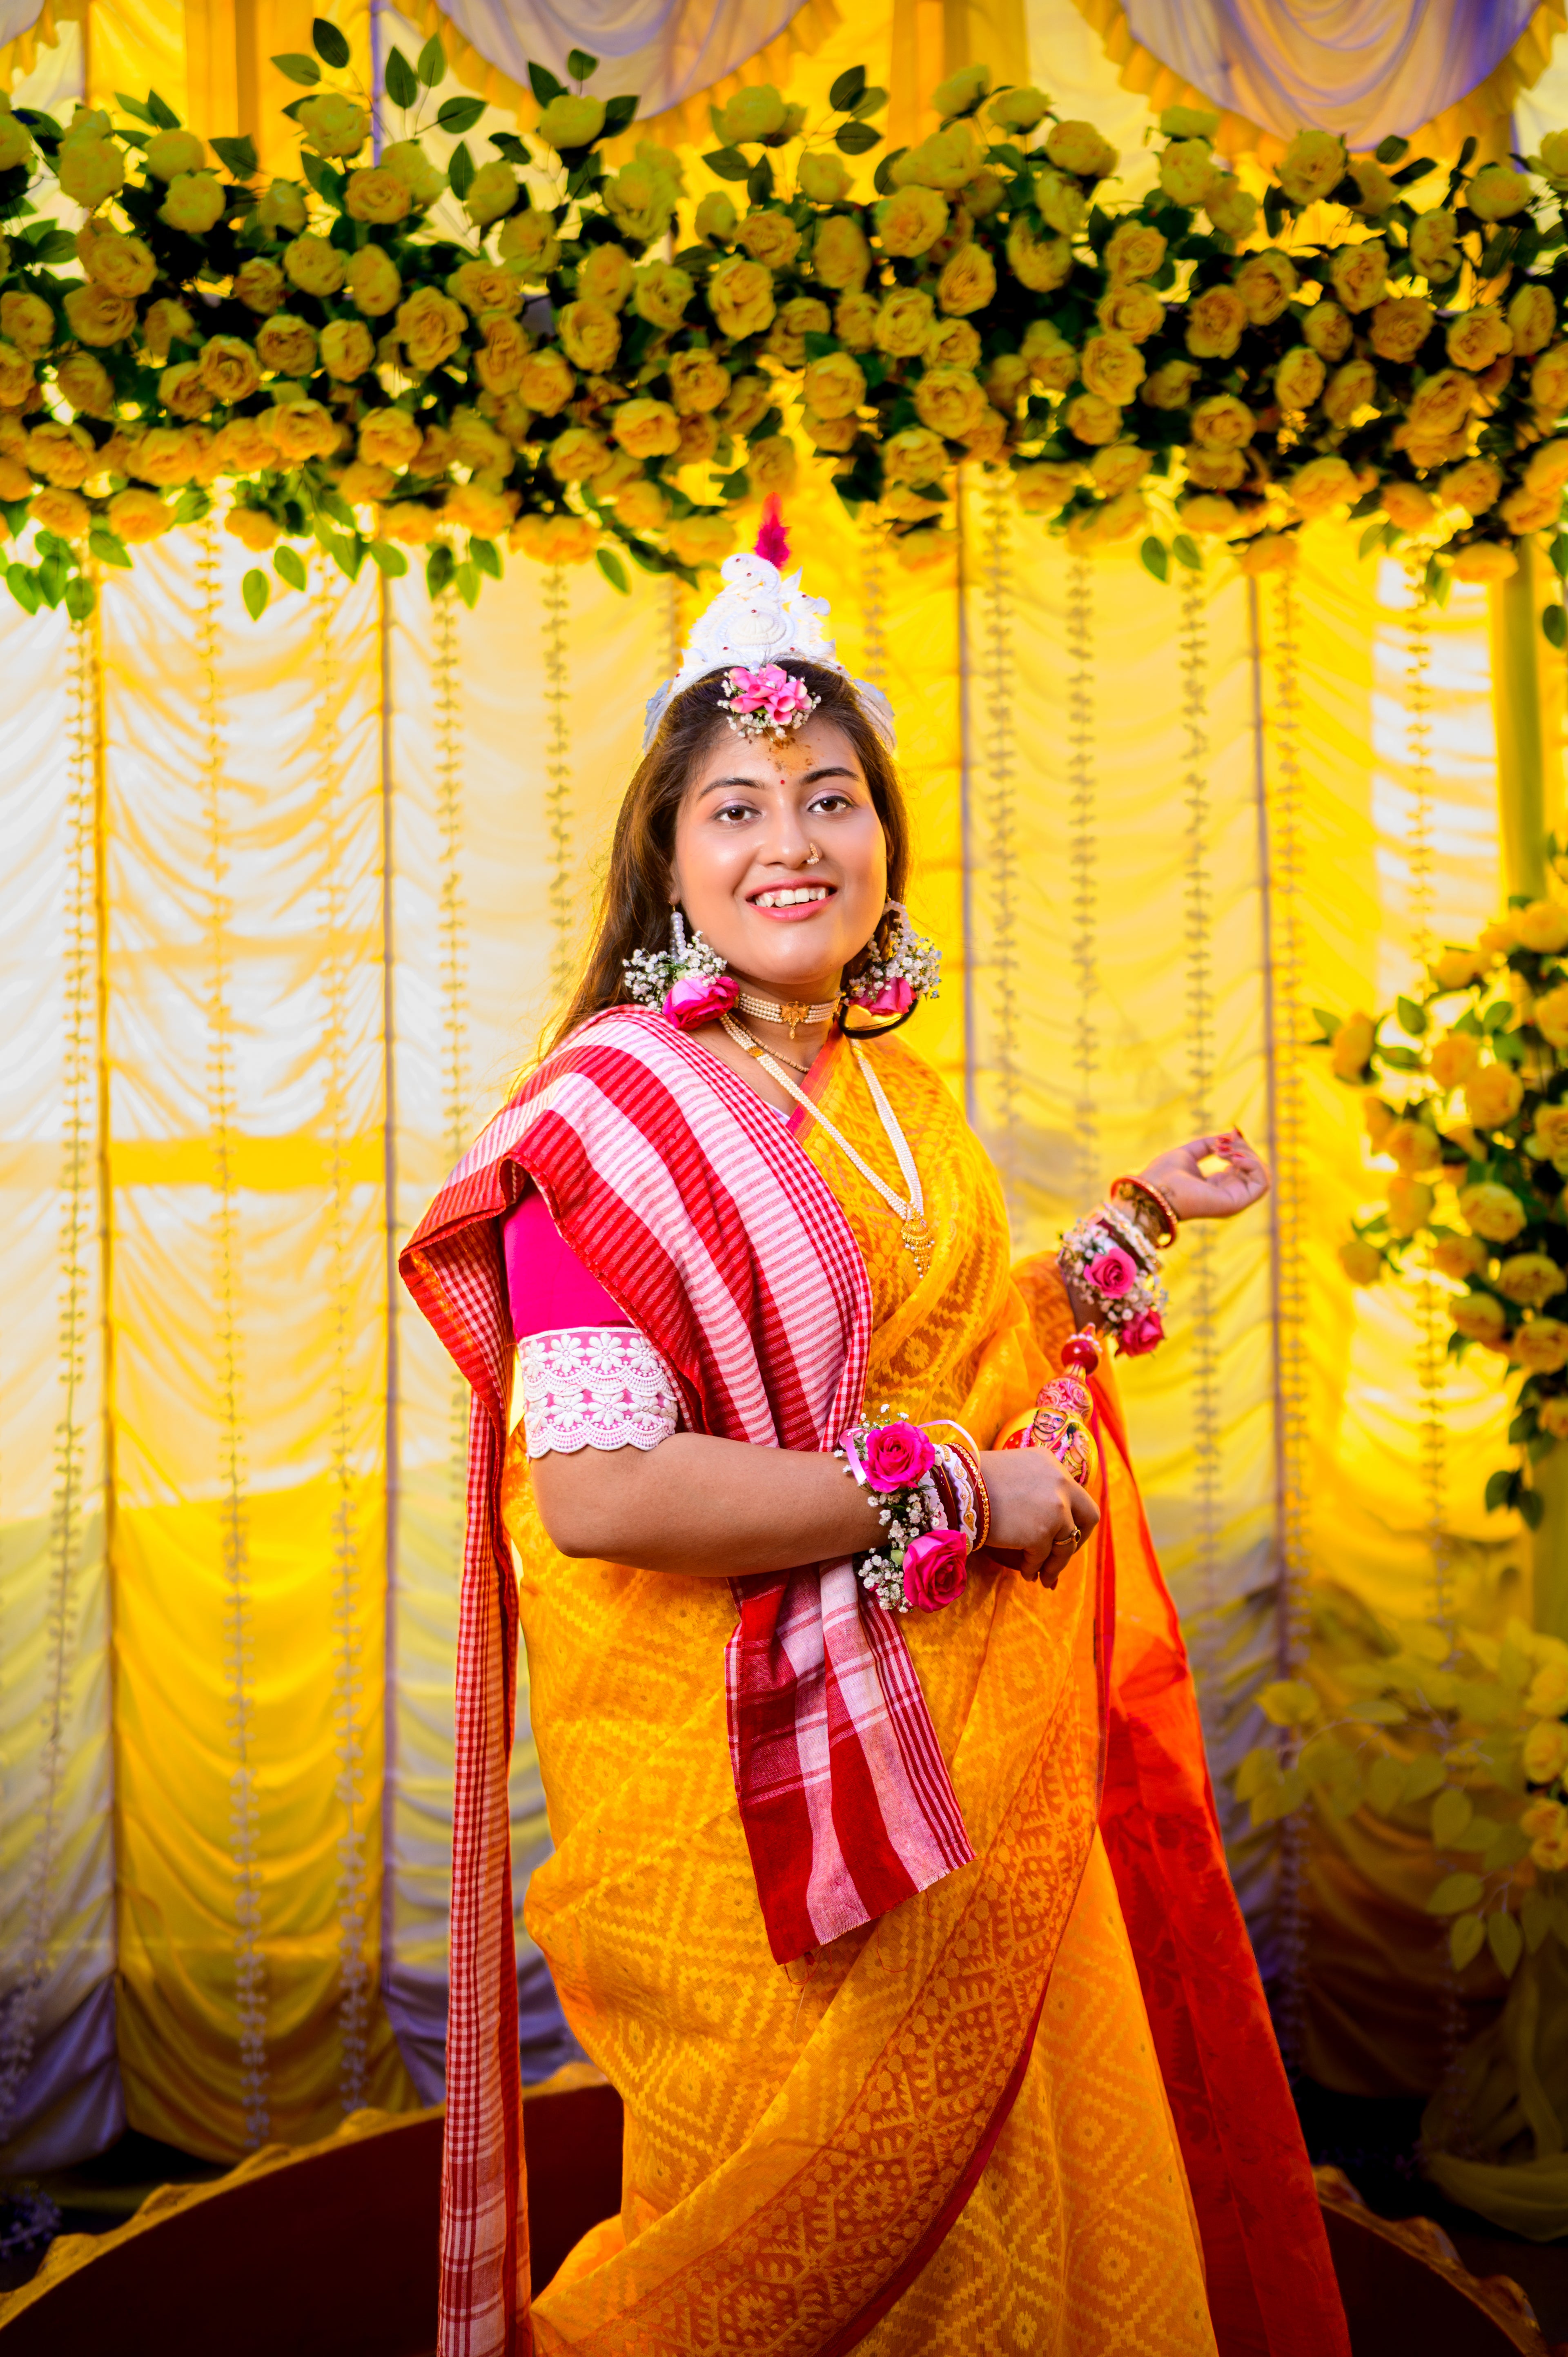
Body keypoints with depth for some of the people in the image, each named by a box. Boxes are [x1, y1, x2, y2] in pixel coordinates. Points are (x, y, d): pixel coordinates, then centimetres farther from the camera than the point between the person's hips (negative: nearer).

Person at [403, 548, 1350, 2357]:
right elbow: (596, 1492, -25)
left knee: (1011, 2197, 22)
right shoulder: (616, 1107, -17)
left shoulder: (897, 1092, 7)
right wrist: (950, 1492, -20)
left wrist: (1125, 1226, 8)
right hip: (757, 1785, -7)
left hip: (971, 1755, 7)